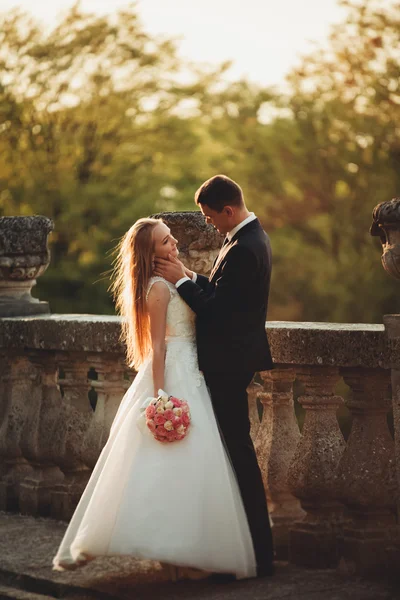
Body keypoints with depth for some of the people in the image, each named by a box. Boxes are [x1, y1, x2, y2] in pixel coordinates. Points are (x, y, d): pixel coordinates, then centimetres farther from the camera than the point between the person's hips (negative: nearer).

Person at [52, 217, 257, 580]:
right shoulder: (159, 287, -13)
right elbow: (157, 346, -17)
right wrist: (160, 396, -20)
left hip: (190, 378, 10)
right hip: (172, 378, -10)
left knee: (189, 465, 10)